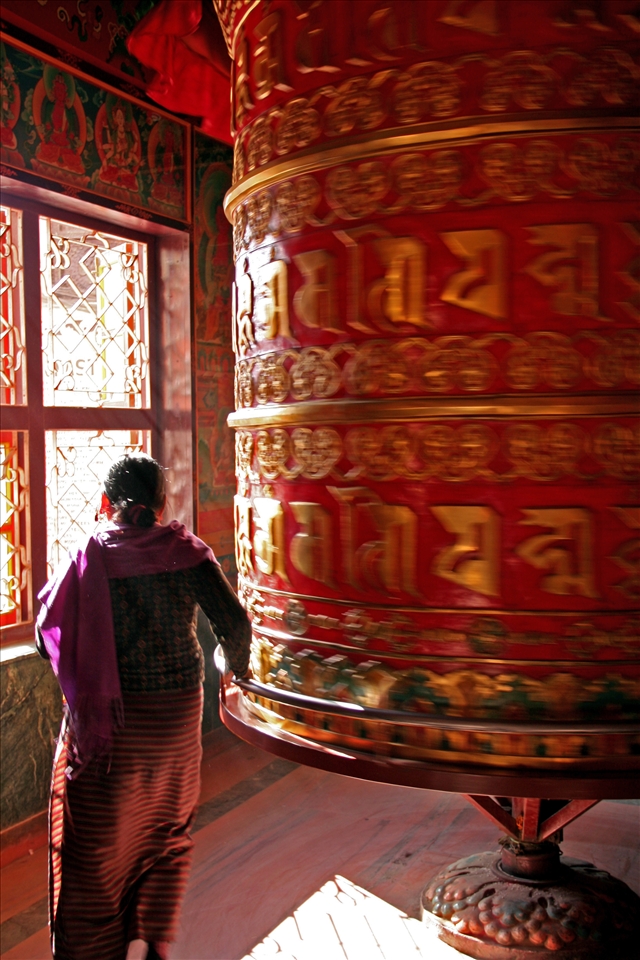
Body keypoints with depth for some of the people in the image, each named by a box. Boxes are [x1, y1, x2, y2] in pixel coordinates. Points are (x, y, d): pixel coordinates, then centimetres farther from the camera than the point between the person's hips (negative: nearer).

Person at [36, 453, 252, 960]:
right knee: (167, 832, 26)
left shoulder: (87, 557, -11)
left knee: (98, 845, 16)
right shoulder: (186, 550, -9)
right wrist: (237, 664, 7)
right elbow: (235, 624, -13)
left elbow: (47, 638, -11)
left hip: (105, 721, -2)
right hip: (177, 714, 2)